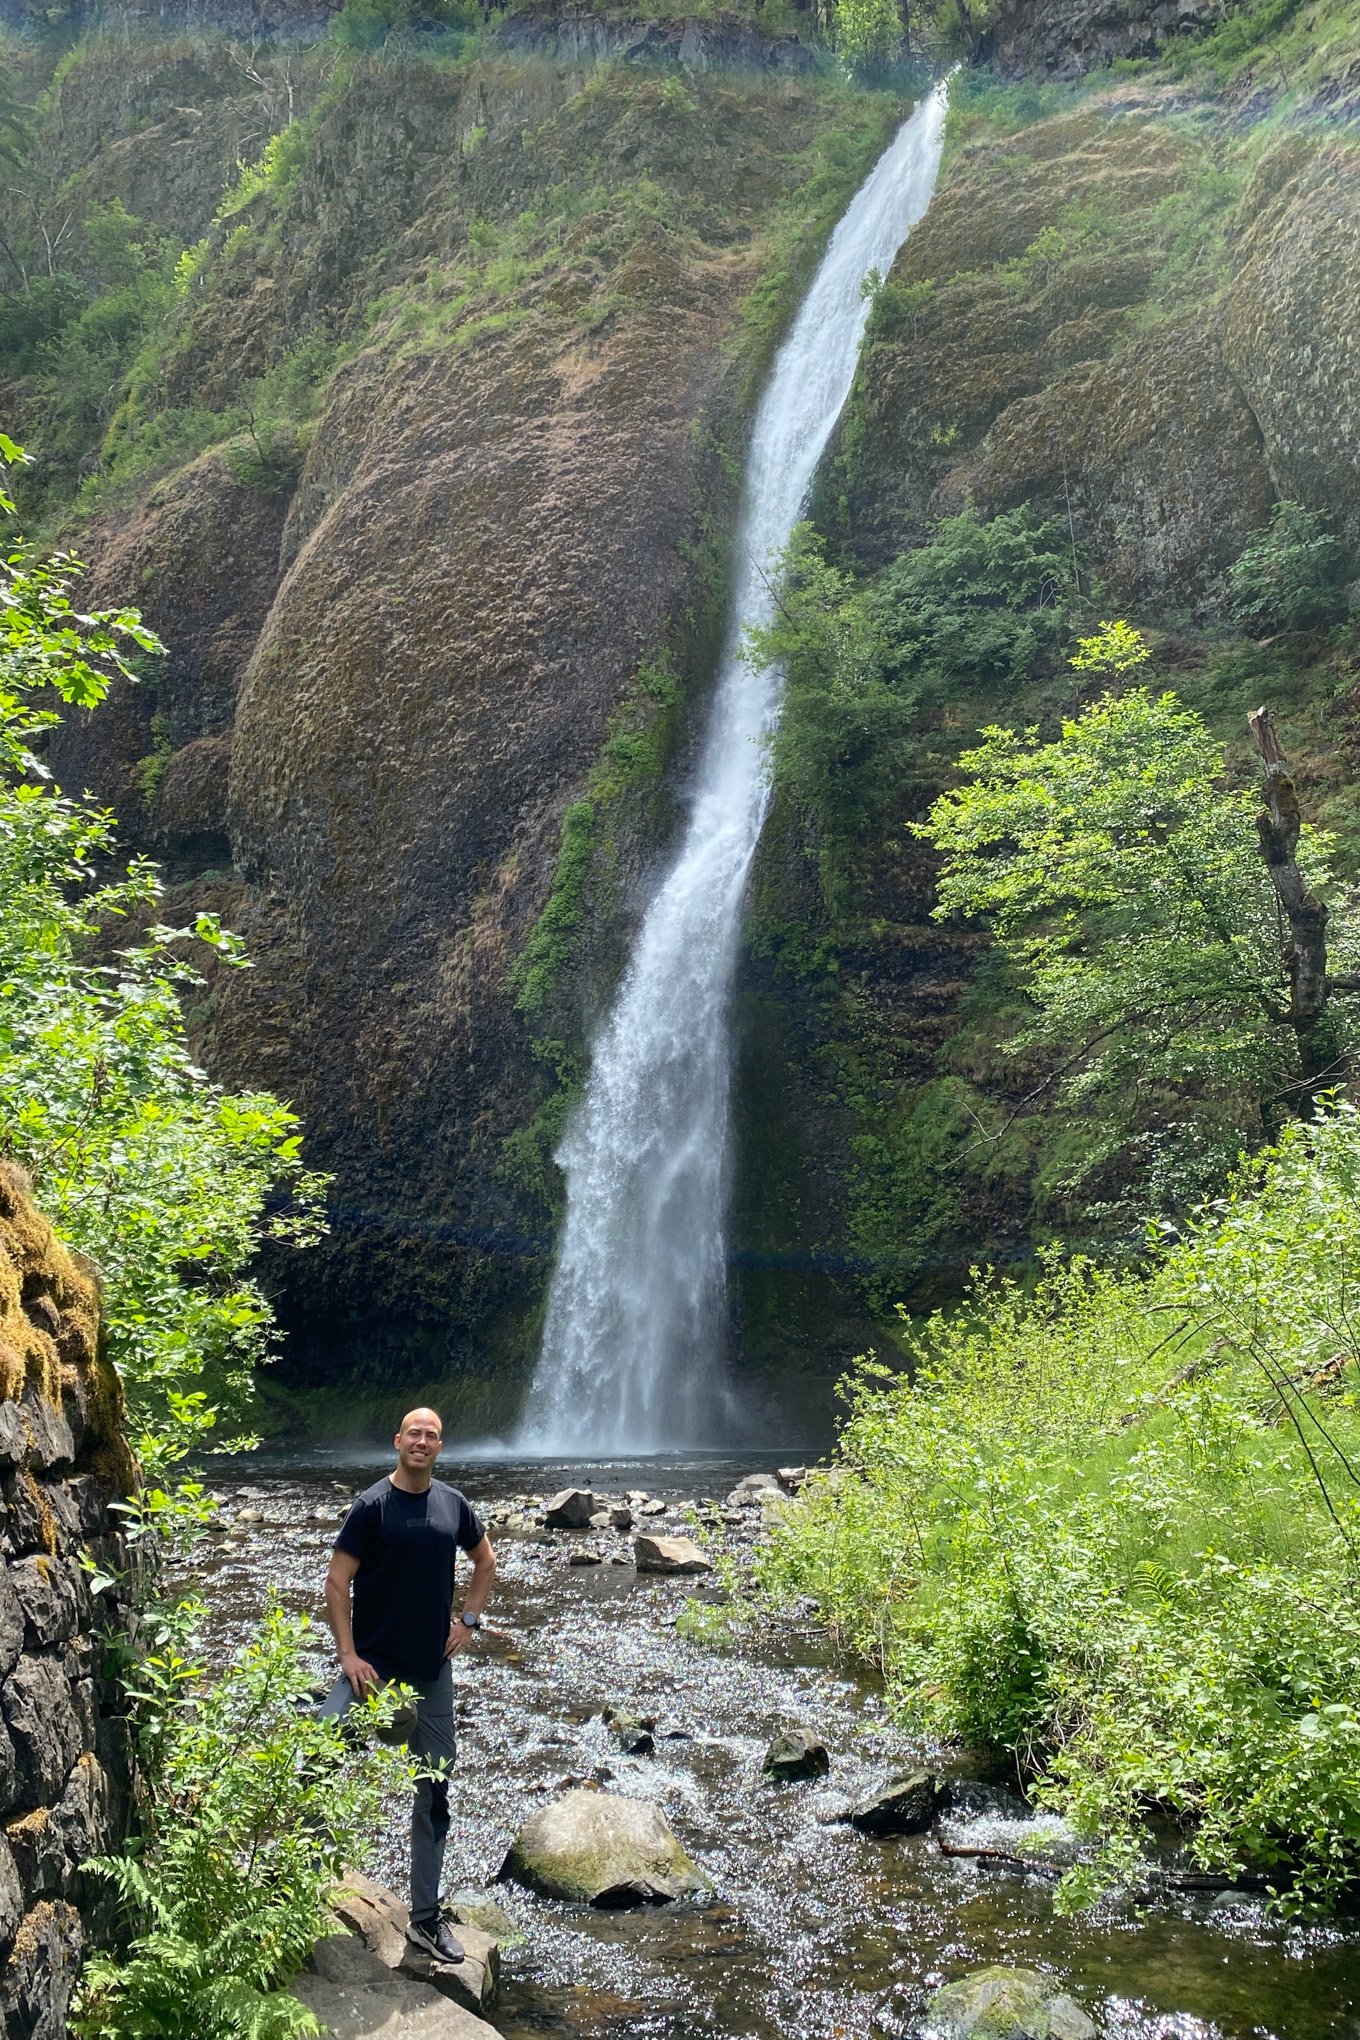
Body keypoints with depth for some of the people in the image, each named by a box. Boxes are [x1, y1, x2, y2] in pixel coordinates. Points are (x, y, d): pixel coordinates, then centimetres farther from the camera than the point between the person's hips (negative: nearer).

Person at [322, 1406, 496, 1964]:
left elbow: (485, 1560, 21)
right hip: (375, 1668, -5)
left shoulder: (453, 1505, 4)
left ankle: (425, 1918, 23)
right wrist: (349, 1656, -16)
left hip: (432, 1672, 5)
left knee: (434, 1797, 11)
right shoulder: (372, 1505, -10)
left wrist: (468, 1619, 9)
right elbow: (336, 1585, -10)